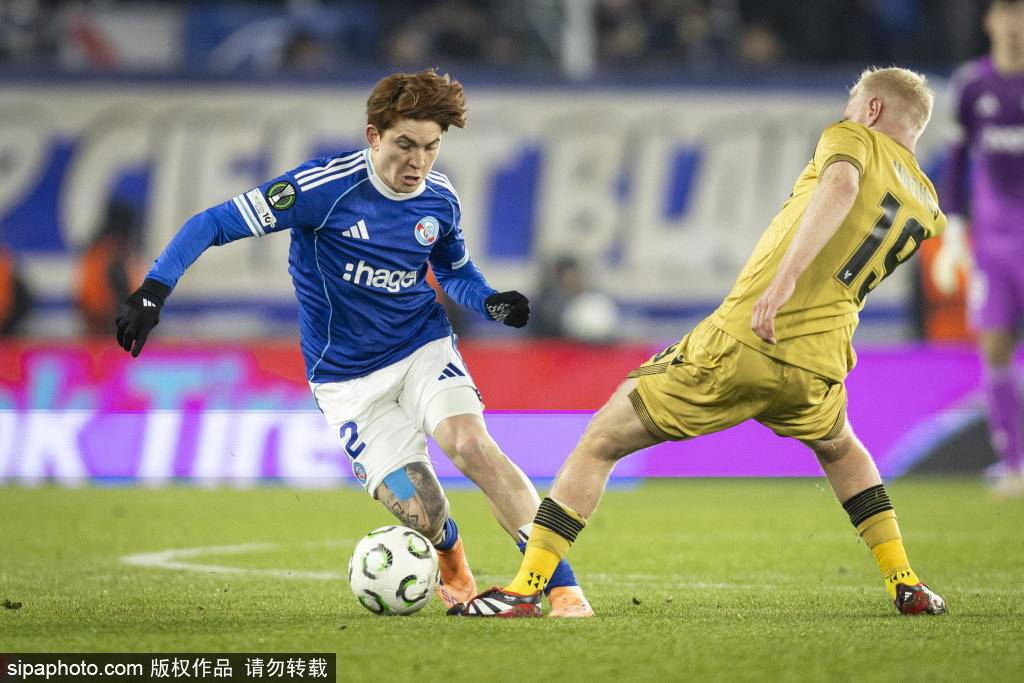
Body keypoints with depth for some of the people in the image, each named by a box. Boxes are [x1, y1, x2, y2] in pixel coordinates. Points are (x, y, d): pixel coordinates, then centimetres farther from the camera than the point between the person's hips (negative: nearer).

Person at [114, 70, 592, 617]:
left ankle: (562, 586, -22)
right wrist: (153, 291, -27)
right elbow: (215, 223, -17)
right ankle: (454, 573, 25)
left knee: (473, 446, -28)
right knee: (419, 514, -14)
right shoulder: (326, 186, -19)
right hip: (346, 377, -3)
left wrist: (491, 302, -4)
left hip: (423, 347, 3)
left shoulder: (439, 200, -3)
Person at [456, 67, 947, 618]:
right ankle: (905, 583, 28)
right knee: (839, 448, 40)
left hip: (736, 343, -5)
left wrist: (783, 279, -29)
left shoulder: (853, 137, 3)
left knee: (598, 443, 7)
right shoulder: (928, 207, 19)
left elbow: (840, 186, -20)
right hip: (817, 366, 5)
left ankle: (526, 589, 0)